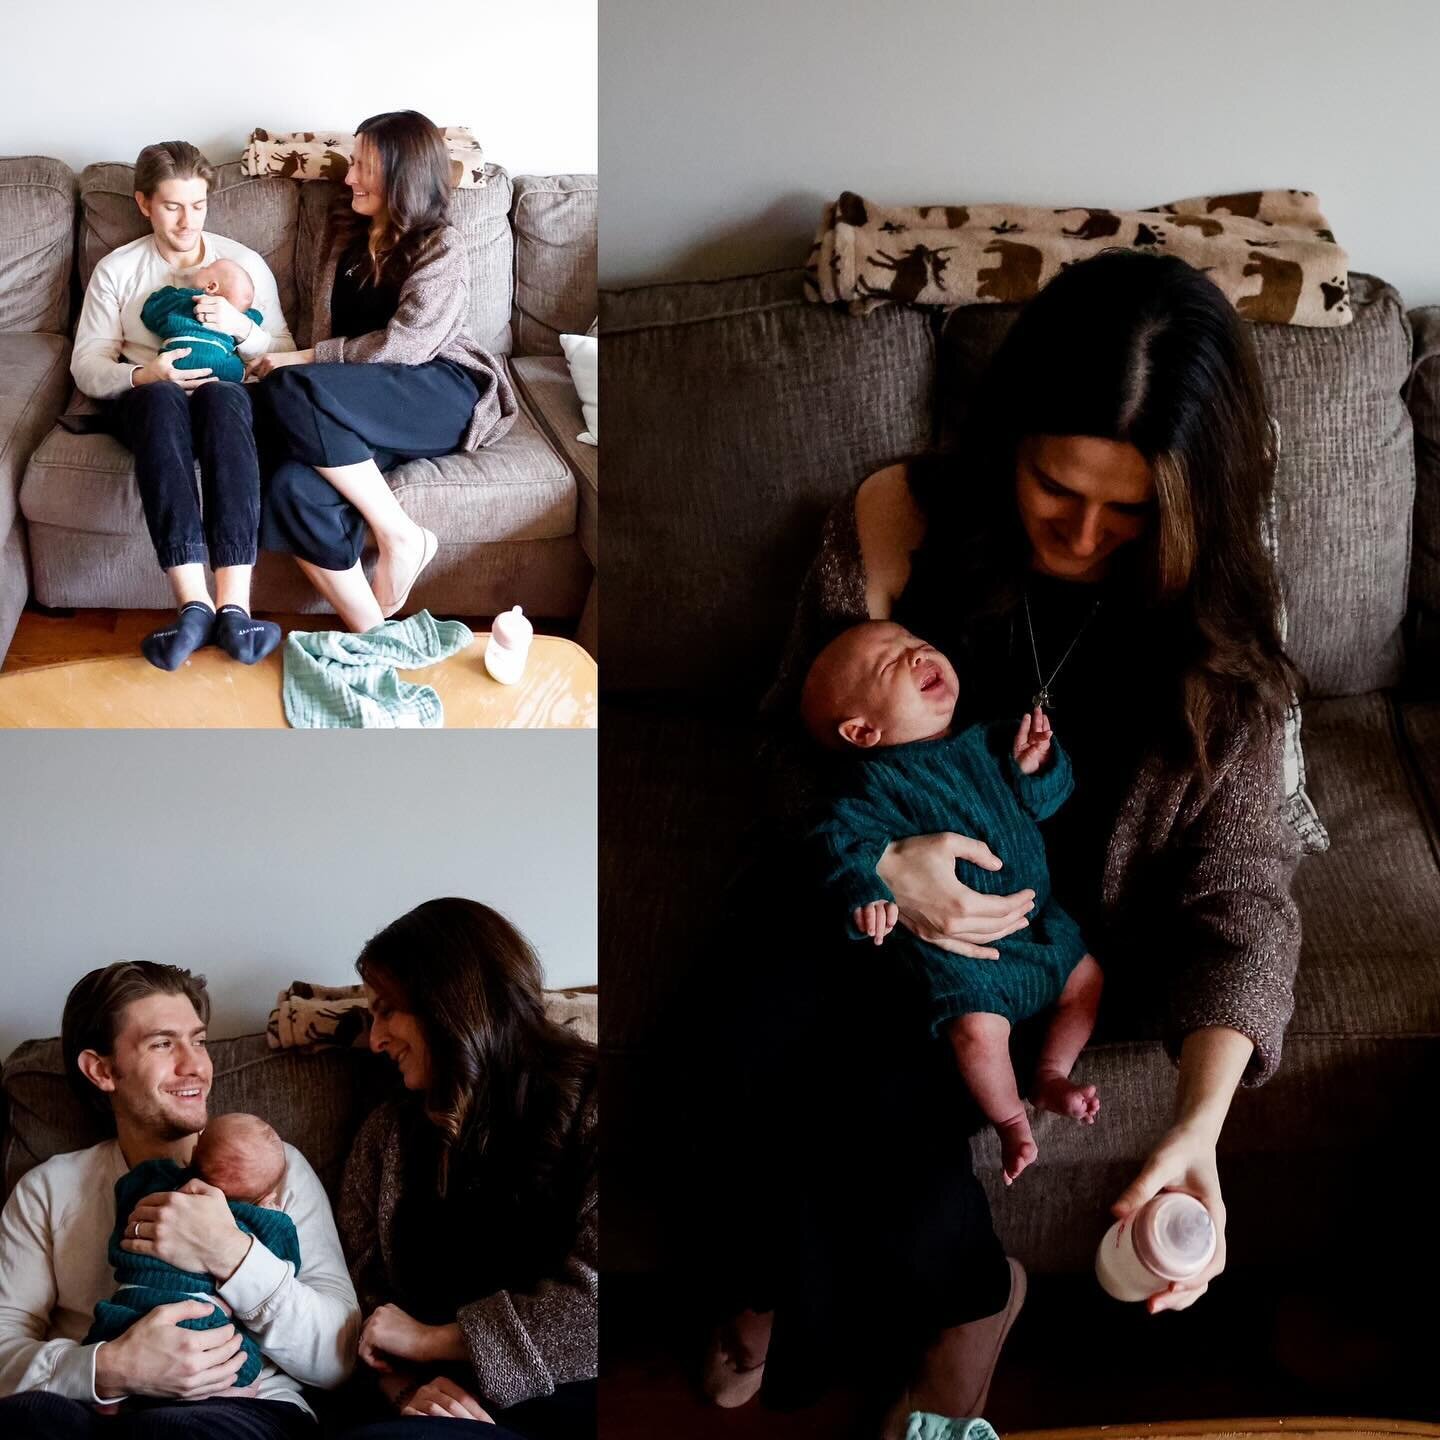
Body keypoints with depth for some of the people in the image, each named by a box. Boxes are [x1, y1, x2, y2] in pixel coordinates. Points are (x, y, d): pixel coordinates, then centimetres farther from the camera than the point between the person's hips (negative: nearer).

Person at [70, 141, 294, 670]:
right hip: (145, 401, 0)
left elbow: (285, 355, 10)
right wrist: (144, 375, -16)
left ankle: (234, 603, -51)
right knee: (163, 398, -39)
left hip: (224, 396, 0)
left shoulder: (244, 263, 14)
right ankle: (194, 601, -50)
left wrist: (241, 327, -11)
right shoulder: (116, 269, 13)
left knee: (224, 394, -39)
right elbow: (86, 365, 5)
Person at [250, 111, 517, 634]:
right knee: (292, 488, -29)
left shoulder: (442, 249, -1)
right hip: (361, 409, 5)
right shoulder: (345, 231, 19)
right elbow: (327, 330, 19)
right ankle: (371, 633, -27)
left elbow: (405, 344, -13)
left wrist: (306, 361, -13)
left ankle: (400, 535, -23)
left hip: (442, 395, -5)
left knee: (291, 390, -32)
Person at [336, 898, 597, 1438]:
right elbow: (367, 1296, 14)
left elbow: (590, 1298, -10)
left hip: (576, 1396, -3)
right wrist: (405, 1385, -8)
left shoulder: (584, 1099, 0)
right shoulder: (388, 1134, 17)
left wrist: (432, 1339, -4)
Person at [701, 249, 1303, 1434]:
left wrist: (1201, 1124, -31)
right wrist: (876, 853, -28)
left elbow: (1238, 885, -16)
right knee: (796, 1040, -27)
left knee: (867, 1088, -24)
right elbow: (799, 745, -5)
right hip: (868, 886, 2)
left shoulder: (1218, 616, -17)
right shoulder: (897, 524, -17)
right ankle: (964, 1297, 3)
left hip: (1053, 930, -1)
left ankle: (792, 1294, 12)